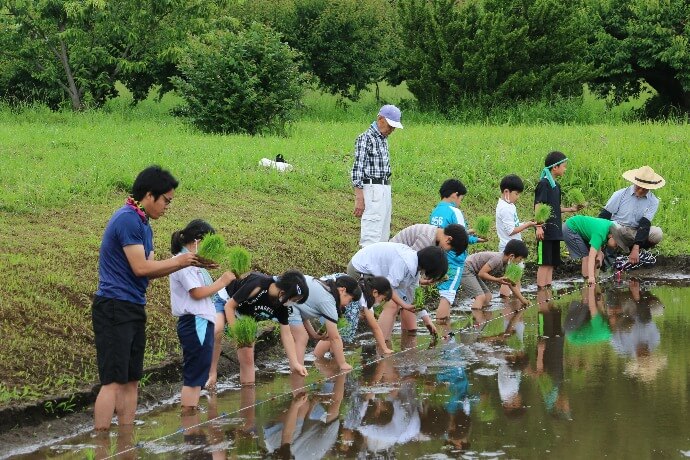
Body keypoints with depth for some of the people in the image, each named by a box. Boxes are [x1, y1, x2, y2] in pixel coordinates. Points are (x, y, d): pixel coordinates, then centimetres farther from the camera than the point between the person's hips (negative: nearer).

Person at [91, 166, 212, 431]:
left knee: (131, 380, 10)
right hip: (114, 308, -10)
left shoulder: (143, 224, 17)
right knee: (113, 381, -12)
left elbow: (150, 270, 14)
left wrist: (188, 263, 4)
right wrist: (179, 261, -8)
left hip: (133, 309, 10)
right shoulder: (127, 220, -14)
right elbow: (140, 268, -17)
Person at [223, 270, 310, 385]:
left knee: (247, 359, 0)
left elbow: (286, 335, -8)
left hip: (245, 317, 5)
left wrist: (295, 363, -12)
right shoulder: (257, 286, -38)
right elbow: (230, 306, -27)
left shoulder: (283, 306, -18)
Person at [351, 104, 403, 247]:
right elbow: (357, 170, -16)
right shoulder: (365, 139, -12)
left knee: (383, 235, 10)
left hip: (385, 189, 9)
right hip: (372, 191, -9)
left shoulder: (383, 138, 15)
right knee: (371, 235, -12)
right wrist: (359, 199, -20)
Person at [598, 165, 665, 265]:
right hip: (616, 230, -2)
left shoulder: (653, 201, -4)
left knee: (657, 234, -27)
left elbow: (645, 225, -16)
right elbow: (603, 216, -4)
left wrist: (635, 248, -26)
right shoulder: (620, 195, -7)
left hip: (636, 233, 2)